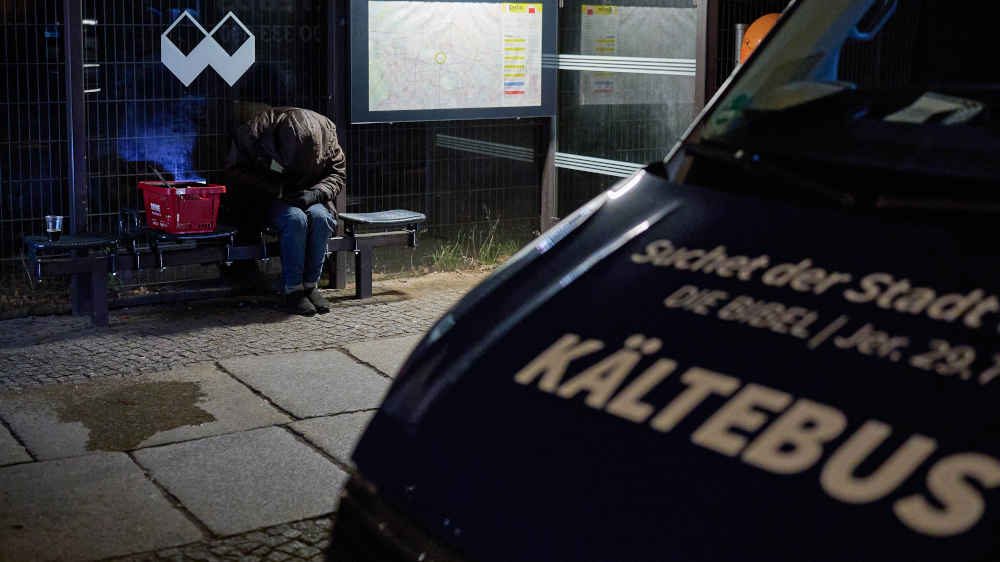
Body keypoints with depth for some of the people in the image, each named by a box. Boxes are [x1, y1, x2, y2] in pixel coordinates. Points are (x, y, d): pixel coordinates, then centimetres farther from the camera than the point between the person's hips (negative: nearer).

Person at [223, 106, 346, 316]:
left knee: (320, 216, -31)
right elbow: (235, 173, -8)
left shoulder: (325, 132, -12)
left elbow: (338, 172, -1)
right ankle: (292, 290, -24)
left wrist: (316, 193, -19)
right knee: (295, 219, -33)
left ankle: (310, 285, -18)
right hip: (269, 201, -2)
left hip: (307, 197, 3)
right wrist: (274, 189, -20)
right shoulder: (254, 132, -18)